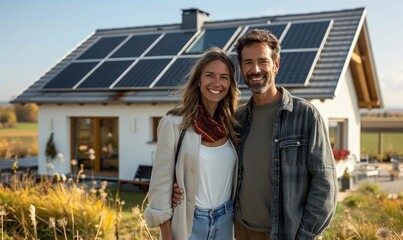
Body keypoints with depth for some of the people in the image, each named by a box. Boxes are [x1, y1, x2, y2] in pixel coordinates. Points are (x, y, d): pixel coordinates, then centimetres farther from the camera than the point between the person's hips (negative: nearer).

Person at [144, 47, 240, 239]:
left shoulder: (231, 125, 2)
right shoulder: (174, 123, -12)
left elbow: (236, 180, 10)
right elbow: (161, 184, -11)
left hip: (225, 221, 4)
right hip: (187, 223, -4)